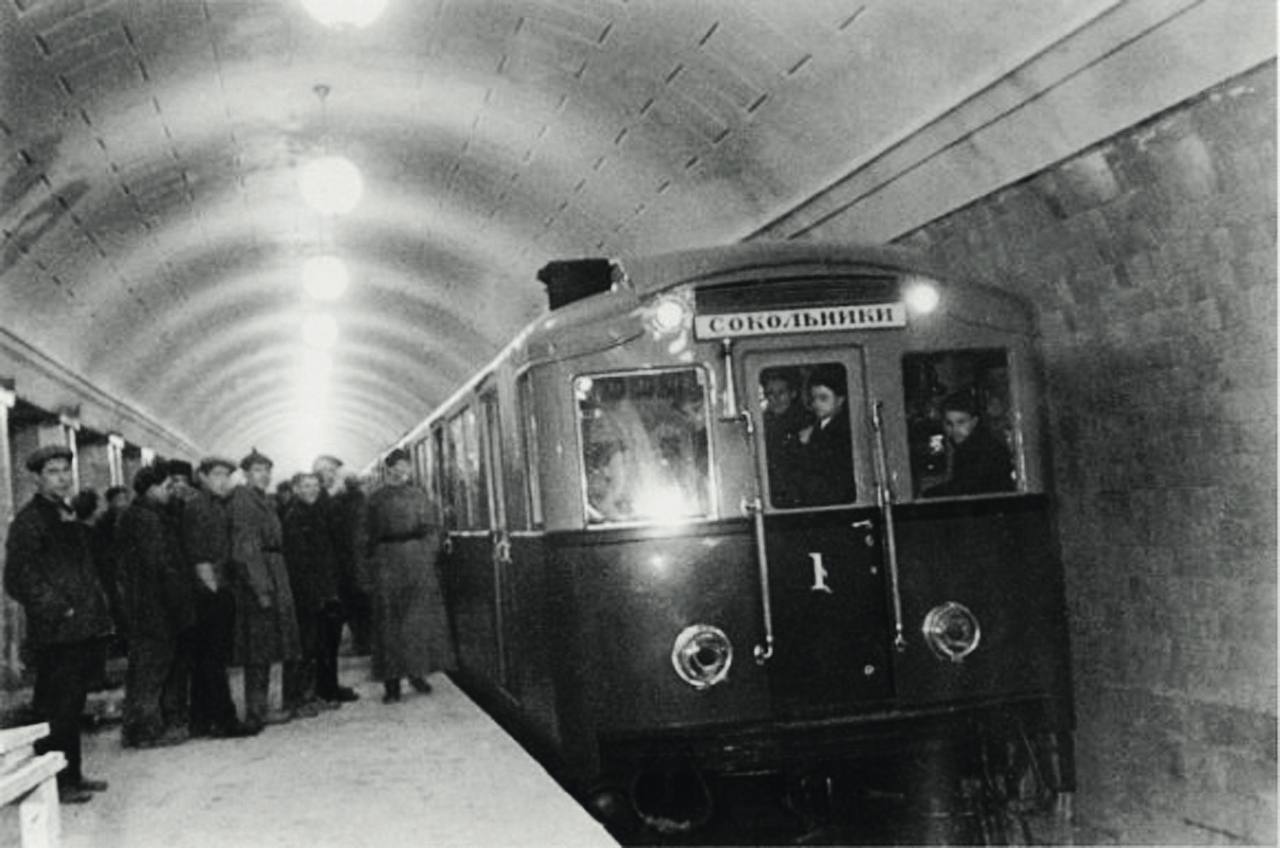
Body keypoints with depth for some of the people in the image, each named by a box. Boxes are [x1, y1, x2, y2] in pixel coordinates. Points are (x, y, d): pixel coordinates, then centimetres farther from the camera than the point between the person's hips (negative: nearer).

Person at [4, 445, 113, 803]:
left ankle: (71, 777, 23)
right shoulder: (28, 521, -9)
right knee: (54, 710, -3)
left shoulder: (68, 518, 18)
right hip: (56, 636, -8)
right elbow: (18, 579, -15)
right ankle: (54, 784, 4)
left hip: (84, 632, 8)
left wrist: (97, 609, 12)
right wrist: (57, 610, -16)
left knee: (71, 707, 15)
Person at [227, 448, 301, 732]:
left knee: (263, 648, 11)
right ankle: (256, 712, -1)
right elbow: (246, 548, -18)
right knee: (259, 648, -6)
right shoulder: (242, 500, -11)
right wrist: (261, 587, -22)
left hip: (271, 578, 9)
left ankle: (258, 709, 16)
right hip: (255, 580, -9)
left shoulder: (265, 501, 17)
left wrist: (274, 584, 14)